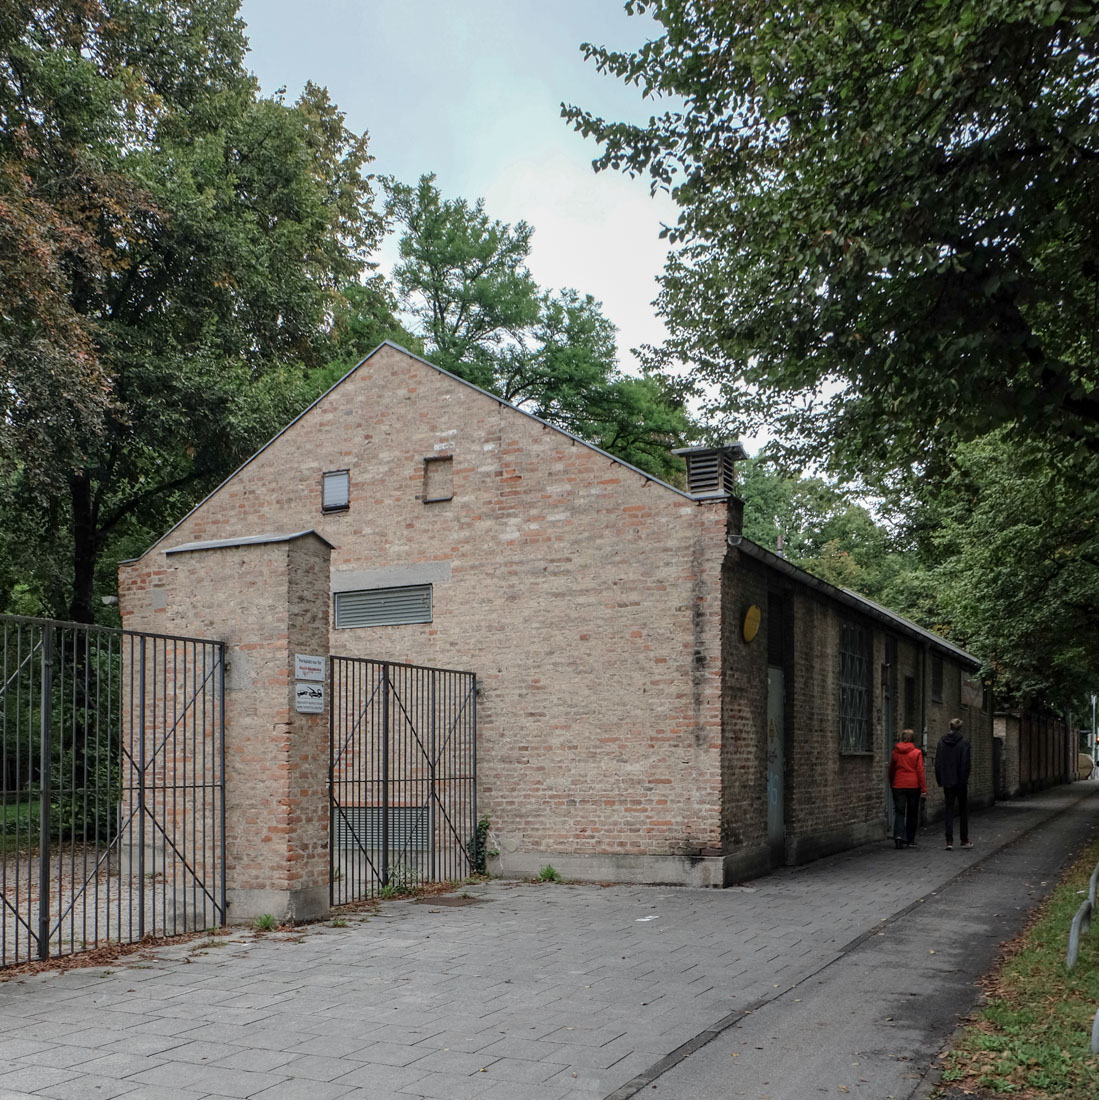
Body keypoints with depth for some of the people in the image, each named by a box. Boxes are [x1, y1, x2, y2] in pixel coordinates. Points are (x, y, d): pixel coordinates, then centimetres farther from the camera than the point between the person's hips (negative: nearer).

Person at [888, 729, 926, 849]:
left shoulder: (895, 752, 3)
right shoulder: (916, 753, -4)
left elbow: (891, 770, 11)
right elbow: (920, 771, -6)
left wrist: (891, 784, 23)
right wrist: (923, 788, -4)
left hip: (898, 786, 1)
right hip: (913, 786, -1)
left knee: (899, 812, 2)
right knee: (912, 814, 10)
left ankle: (899, 834, -20)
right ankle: (910, 840, 14)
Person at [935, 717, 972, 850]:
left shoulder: (942, 741, 2)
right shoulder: (963, 743, -9)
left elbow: (937, 763, 4)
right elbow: (965, 763, -12)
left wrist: (940, 781, 10)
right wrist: (965, 780, -6)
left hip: (947, 782, 3)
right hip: (960, 782, -3)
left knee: (949, 810, 5)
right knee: (963, 810, 11)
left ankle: (949, 841, -4)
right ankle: (964, 840, 17)